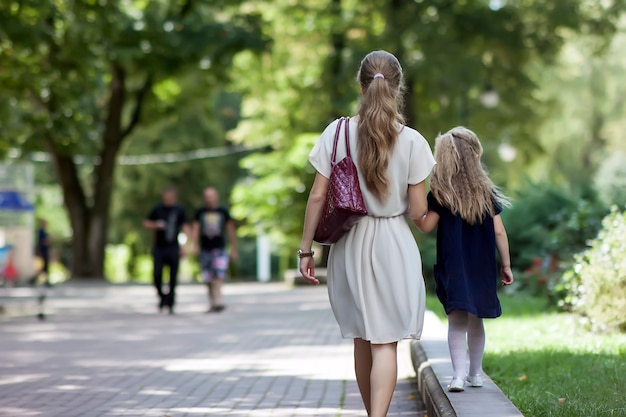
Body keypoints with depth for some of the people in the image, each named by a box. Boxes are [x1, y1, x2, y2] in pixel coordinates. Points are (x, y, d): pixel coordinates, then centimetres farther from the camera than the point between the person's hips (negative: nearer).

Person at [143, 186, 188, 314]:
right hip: (159, 247, 0)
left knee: (173, 277, -2)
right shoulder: (157, 209, 2)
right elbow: (146, 223, 11)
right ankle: (162, 296, 15)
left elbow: (184, 227, 6)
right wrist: (156, 225, -10)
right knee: (157, 274, -9)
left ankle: (170, 304, 6)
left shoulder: (179, 210, 2)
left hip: (173, 248, 0)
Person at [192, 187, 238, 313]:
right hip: (205, 250, 2)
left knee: (219, 276, -19)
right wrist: (195, 245, -11)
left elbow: (231, 231, 10)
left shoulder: (223, 212, 6)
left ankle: (218, 302, -27)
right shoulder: (200, 212, 7)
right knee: (208, 280, 3)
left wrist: (234, 250, 9)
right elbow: (195, 229, 4)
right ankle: (212, 304, 11)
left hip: (220, 250, -2)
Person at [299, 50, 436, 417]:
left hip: (350, 245, 3)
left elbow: (318, 197, -4)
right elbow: (418, 210, -7)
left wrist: (306, 249, 3)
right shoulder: (411, 140, -9)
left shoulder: (337, 133, -5)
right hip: (393, 247, -3)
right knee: (385, 343, -1)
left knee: (363, 340, 17)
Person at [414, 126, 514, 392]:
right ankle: (475, 373, 25)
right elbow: (499, 232, 1)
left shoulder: (440, 194, -8)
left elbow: (426, 226, -8)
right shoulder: (486, 192, 1)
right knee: (475, 320, 16)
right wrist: (506, 265, 8)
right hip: (481, 268, 3)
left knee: (457, 319, -2)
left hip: (453, 268, -3)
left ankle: (458, 375, -14)